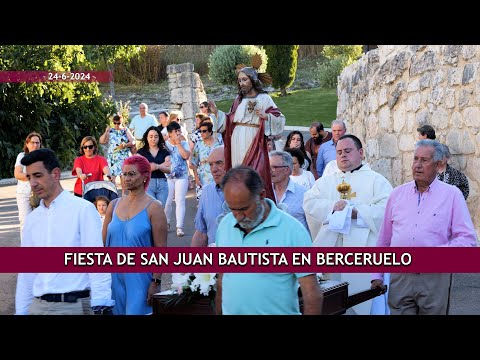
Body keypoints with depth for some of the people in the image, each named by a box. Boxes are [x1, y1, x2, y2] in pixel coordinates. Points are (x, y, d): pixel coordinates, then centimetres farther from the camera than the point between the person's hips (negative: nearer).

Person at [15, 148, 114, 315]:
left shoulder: (83, 209, -5)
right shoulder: (32, 219, 12)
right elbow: (26, 270, 14)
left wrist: (100, 305, -17)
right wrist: (21, 310, 13)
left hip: (74, 304, -5)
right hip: (38, 305, 5)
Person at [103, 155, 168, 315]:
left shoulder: (153, 207, -5)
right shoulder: (114, 205, 8)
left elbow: (160, 249, -8)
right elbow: (103, 243, 13)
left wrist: (156, 282, -12)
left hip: (139, 278, -4)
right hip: (114, 277, 5)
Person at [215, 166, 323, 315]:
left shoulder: (292, 229, -16)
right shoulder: (225, 225, 0)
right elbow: (222, 278, 10)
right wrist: (218, 312, 8)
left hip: (277, 311, -4)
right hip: (230, 311, 4)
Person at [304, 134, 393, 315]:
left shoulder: (376, 180, 9)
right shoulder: (326, 181, 20)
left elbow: (386, 209, -7)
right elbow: (309, 203, 5)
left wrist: (356, 212, -14)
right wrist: (333, 206, -11)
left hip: (363, 247, -3)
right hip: (330, 246, 3)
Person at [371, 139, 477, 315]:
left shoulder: (452, 195, 1)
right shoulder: (397, 194, 11)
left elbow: (468, 239, -5)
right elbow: (384, 239, 16)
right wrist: (377, 275, 12)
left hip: (435, 277, -2)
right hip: (399, 278, 2)